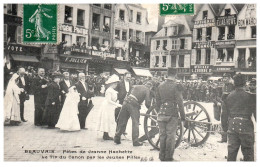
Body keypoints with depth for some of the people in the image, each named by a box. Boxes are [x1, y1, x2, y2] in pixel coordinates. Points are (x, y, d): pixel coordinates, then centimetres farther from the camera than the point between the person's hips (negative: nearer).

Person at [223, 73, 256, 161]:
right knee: (248, 152, 8)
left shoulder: (228, 96, 2)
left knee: (231, 151, 13)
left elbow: (225, 113, 8)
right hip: (246, 126, -3)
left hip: (232, 125, 4)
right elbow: (255, 113, -5)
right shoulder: (251, 96, -9)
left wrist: (225, 125, 18)